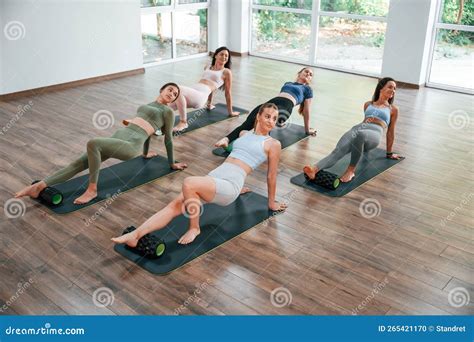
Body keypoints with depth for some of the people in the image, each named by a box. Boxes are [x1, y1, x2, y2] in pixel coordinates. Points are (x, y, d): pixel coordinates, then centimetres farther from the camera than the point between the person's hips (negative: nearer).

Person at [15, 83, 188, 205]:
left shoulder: (168, 111, 7)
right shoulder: (148, 105, 28)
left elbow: (168, 138, 9)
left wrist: (172, 163, 12)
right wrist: (146, 153, 47)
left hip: (132, 144, -7)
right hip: (119, 135, 8)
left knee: (93, 143, -32)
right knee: (79, 163, -7)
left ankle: (92, 190, -19)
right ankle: (39, 186, -13)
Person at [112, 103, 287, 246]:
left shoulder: (273, 144, 3)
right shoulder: (244, 134, 22)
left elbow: (271, 175, 9)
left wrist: (271, 202, 17)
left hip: (229, 185, -6)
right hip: (213, 177, 6)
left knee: (189, 183, -33)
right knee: (175, 205, -15)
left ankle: (194, 228, -13)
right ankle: (135, 236, -23)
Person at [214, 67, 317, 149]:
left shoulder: (307, 89, 24)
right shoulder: (287, 83, 39)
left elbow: (306, 109, 23)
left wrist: (307, 129, 23)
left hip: (285, 107, -5)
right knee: (247, 123, -28)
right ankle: (227, 139, -51)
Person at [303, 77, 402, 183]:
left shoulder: (393, 109, 22)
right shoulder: (368, 104, 28)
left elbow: (390, 132, 25)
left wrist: (389, 153, 28)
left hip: (375, 132, -2)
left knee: (360, 135, -43)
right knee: (338, 150, -31)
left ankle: (351, 169, -35)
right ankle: (314, 170, -55)